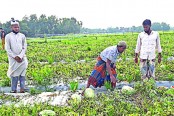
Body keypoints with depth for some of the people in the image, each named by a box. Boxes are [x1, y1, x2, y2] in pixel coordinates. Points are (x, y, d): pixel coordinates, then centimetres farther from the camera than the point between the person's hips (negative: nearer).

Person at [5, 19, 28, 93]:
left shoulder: (22, 36, 7)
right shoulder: (8, 36, 1)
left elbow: (24, 48, 4)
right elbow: (7, 49, -3)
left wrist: (20, 56, -10)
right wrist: (15, 57, -10)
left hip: (22, 58, 1)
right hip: (13, 58, -1)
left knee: (22, 73, -7)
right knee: (14, 74, -2)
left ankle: (22, 89, -4)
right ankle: (14, 90, 3)